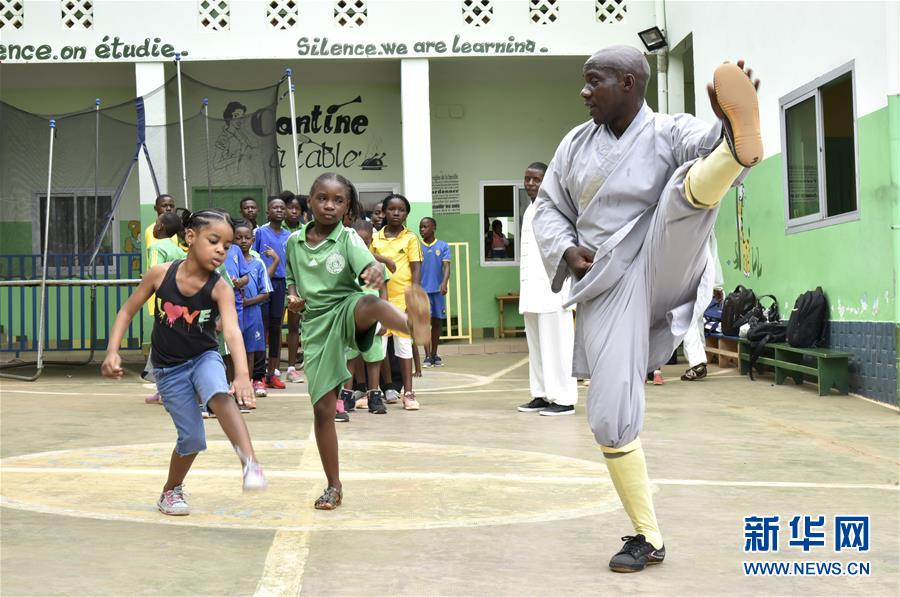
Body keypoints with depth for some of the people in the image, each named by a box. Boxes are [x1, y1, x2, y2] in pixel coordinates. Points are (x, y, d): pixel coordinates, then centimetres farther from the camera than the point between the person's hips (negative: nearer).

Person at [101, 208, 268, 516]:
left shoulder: (219, 288, -19)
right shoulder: (160, 274, -15)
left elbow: (232, 330, -34)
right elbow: (127, 311, -3)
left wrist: (242, 374, -49)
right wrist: (112, 351, -15)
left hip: (204, 357, 0)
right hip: (169, 367, 0)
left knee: (220, 396, -34)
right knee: (192, 437, 0)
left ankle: (250, 463, -38)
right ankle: (171, 491, 28)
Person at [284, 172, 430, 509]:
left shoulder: (348, 238, -4)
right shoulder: (294, 242, 7)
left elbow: (368, 266, -23)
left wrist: (375, 273, -48)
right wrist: (293, 297, 0)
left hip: (346, 309, -3)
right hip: (316, 325, 3)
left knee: (367, 304, -41)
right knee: (322, 407, 2)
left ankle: (413, 324, -75)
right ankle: (334, 486, 16)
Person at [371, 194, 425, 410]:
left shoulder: (410, 238, 1)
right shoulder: (375, 238, 8)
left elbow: (416, 269, -2)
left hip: (402, 299, -2)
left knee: (403, 345, 2)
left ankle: (408, 393, 8)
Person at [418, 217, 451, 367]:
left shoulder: (443, 246, 2)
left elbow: (446, 266, -7)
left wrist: (445, 283, -24)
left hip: (438, 290, 1)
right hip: (422, 290, -1)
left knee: (437, 322, 8)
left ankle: (434, 354, 19)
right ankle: (427, 356, -4)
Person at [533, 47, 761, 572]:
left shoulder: (669, 133, -3)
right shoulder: (577, 144, 10)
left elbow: (706, 144, -26)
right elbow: (549, 205, 18)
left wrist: (729, 128, -50)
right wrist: (566, 250, -3)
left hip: (661, 271, -3)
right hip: (608, 288, 3)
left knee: (691, 185, -27)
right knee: (611, 415, -5)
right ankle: (648, 537, 9)